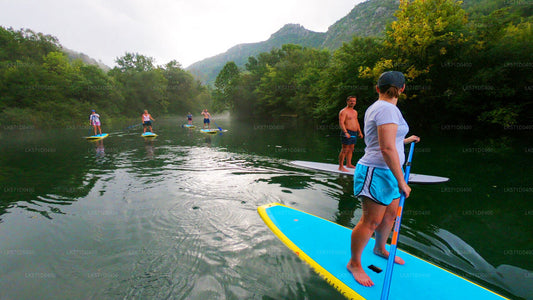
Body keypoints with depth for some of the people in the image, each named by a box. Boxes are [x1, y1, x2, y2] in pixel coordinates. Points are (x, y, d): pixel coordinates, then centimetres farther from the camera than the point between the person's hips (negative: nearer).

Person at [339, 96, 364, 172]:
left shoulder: (355, 112, 19)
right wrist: (345, 132, -27)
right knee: (345, 150, -9)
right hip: (347, 133, -8)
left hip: (354, 133, 8)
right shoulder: (343, 111, -8)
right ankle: (341, 166, -5)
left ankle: (349, 164, 22)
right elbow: (341, 123, -17)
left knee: (351, 149, 12)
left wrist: (359, 132, 23)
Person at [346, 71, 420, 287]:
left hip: (386, 173, 10)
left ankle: (380, 249, 44)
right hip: (377, 173, -10)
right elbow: (387, 149, -26)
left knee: (390, 214, 21)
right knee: (370, 221, -1)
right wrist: (401, 182, -19)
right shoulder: (388, 109, -18)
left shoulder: (376, 108, 15)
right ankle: (354, 264, 16)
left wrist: (406, 140, 42)